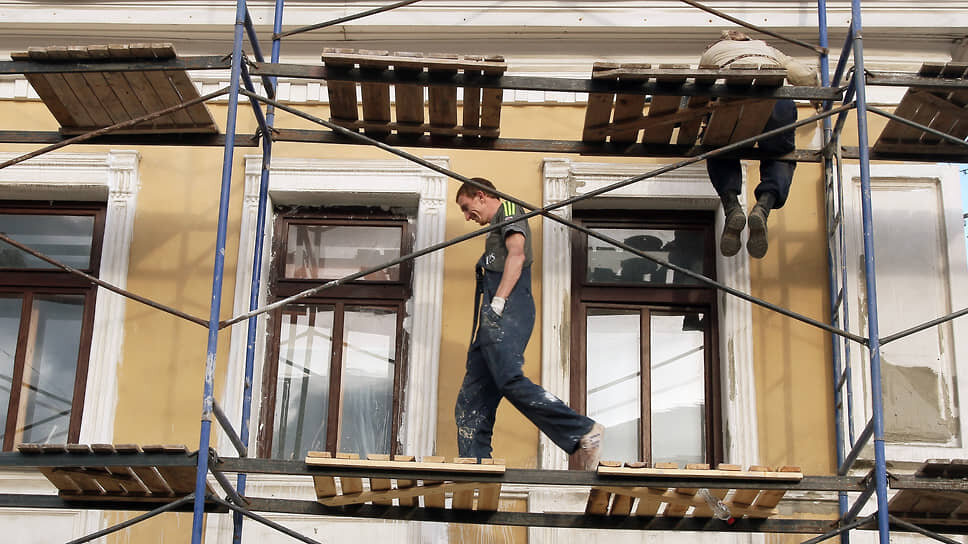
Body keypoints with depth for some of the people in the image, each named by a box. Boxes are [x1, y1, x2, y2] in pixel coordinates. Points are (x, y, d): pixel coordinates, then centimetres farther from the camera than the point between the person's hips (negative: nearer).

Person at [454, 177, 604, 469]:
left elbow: (517, 253, -9)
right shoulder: (496, 229, 36)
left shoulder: (509, 210, 9)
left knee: (510, 380, -28)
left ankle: (584, 432, -28)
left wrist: (498, 300, -19)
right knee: (471, 404, 1)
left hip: (506, 312, -10)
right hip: (490, 322, 10)